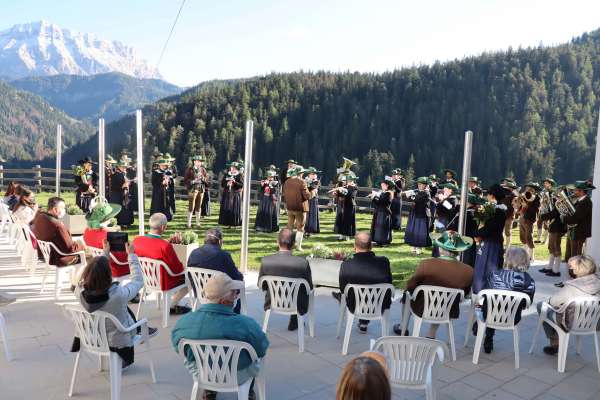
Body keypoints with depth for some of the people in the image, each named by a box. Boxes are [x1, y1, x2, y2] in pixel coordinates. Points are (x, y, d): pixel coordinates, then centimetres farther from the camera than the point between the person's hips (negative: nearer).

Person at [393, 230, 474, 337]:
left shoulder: (426, 264, -27)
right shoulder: (468, 271, -20)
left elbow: (410, 286, -13)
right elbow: (465, 294, 0)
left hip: (422, 309, -2)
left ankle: (403, 328, 44)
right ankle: (431, 336, 39)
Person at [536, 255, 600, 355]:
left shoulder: (571, 287, -29)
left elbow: (553, 302, -16)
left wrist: (549, 300, 8)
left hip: (572, 325, -6)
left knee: (541, 306, 13)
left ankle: (554, 344, 24)